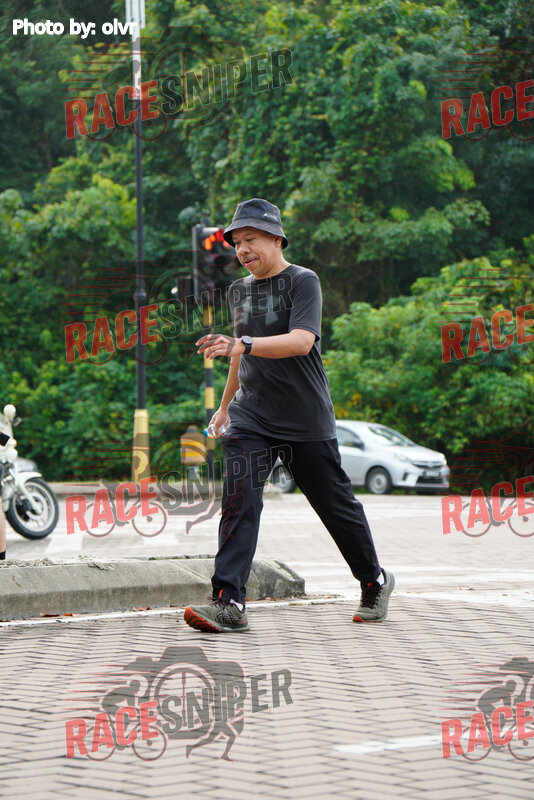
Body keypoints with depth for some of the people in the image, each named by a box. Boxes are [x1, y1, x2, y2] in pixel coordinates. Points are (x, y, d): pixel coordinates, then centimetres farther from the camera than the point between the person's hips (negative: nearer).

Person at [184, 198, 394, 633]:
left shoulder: (303, 281, -8)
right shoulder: (239, 290, 12)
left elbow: (301, 340, -25)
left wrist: (242, 345, -36)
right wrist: (225, 404, 31)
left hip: (307, 421, -4)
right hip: (251, 418, 4)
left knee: (336, 506, 6)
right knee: (238, 502, -14)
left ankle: (375, 582, 28)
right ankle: (229, 602, -19)